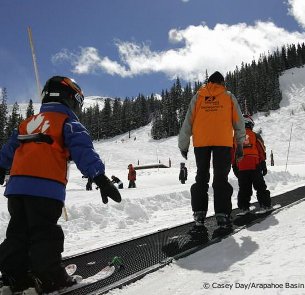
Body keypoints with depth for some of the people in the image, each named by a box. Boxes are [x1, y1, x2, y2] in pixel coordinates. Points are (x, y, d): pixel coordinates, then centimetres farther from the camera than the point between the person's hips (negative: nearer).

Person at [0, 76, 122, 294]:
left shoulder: (29, 122, 25)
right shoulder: (68, 122, 3)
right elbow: (83, 151, -11)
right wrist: (100, 178, -18)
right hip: (46, 186, -7)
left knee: (19, 231, 15)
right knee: (45, 233, -4)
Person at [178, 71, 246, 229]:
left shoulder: (198, 96, 12)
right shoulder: (229, 97, 11)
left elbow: (187, 122, 8)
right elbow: (239, 123, 9)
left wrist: (183, 145, 11)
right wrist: (240, 145, 15)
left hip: (200, 142, 1)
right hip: (223, 142, -1)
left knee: (201, 177, 10)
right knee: (221, 178, 2)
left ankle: (199, 213, 5)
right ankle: (222, 214, -5)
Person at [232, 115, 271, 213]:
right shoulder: (255, 136, 2)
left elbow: (232, 154, 10)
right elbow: (261, 152, 0)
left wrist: (234, 167, 15)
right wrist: (263, 165, 4)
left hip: (241, 168, 2)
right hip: (255, 166, -2)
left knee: (243, 188, 8)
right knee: (260, 187, 9)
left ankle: (244, 207, 6)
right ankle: (265, 205, 9)